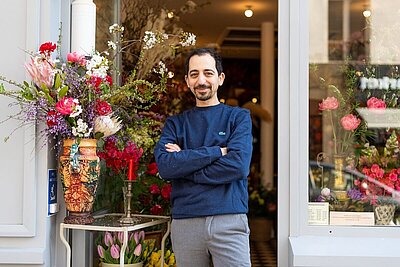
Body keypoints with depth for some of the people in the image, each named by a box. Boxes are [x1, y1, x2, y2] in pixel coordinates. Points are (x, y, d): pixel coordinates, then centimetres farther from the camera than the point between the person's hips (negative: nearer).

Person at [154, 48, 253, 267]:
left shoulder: (239, 117, 6)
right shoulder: (175, 123, 11)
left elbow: (238, 166, -11)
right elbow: (164, 166, -8)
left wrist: (184, 165, -7)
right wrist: (217, 152, -11)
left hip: (229, 221, -2)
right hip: (184, 222, 2)